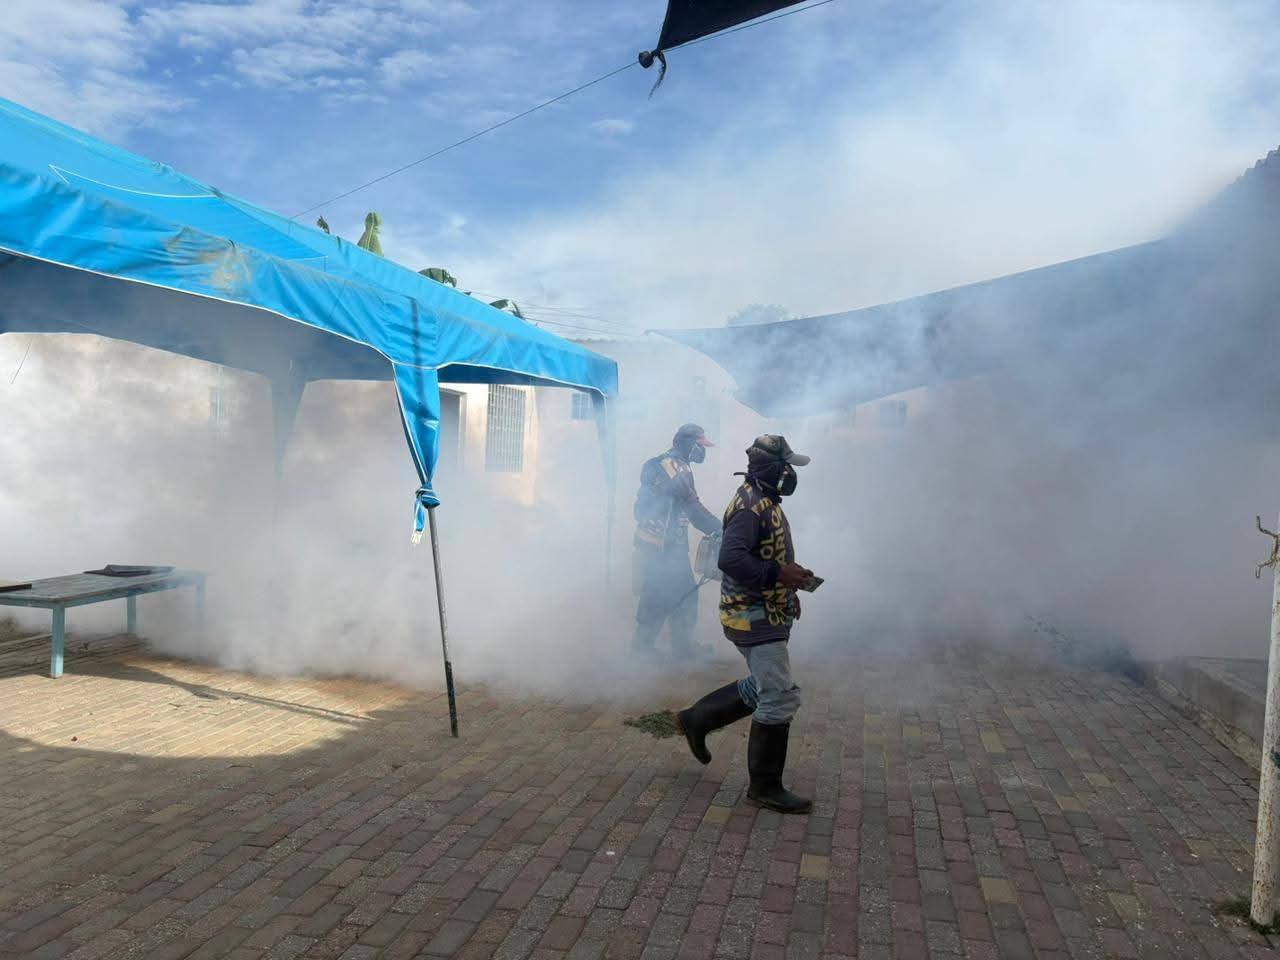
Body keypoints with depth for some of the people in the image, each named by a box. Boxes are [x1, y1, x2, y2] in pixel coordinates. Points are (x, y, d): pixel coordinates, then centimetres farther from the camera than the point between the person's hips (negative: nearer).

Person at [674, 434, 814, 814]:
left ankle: (696, 719, 32)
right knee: (780, 698, -5)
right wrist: (779, 573, -28)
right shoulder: (750, 506, -20)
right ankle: (765, 786, 8)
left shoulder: (765, 503, 13)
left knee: (761, 688, 22)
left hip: (765, 614, 10)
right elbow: (730, 558, -31)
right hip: (755, 617, -10)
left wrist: (787, 588, 15)